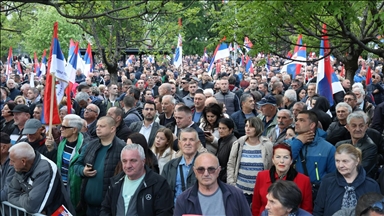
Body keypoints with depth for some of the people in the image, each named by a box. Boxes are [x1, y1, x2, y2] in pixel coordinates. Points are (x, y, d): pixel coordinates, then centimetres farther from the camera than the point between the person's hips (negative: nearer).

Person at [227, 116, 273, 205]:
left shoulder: (267, 145, -2)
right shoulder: (238, 144, 1)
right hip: (240, 190, 1)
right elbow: (230, 165, 6)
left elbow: (272, 168, 2)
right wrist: (231, 184, -1)